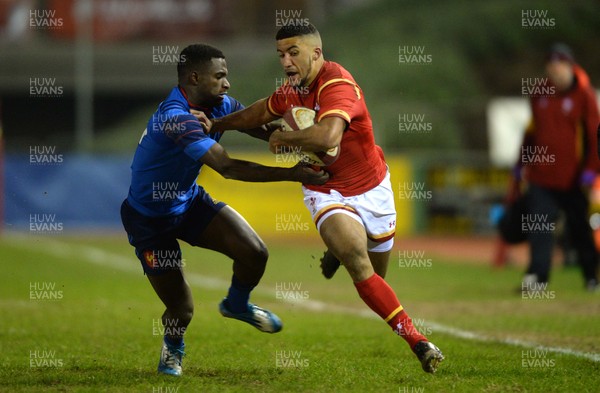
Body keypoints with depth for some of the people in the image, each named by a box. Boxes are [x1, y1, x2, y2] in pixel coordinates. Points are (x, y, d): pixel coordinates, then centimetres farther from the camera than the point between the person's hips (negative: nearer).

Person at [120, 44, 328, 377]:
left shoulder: (218, 105, -9)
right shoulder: (176, 119, -36)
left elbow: (261, 126, -5)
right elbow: (227, 167, -42)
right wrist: (293, 174, -42)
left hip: (189, 201, 7)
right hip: (150, 220, -7)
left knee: (255, 253, -11)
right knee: (182, 310, -5)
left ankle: (237, 304, 23)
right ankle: (173, 346, 33)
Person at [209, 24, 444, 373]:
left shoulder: (337, 84, -26)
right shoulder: (292, 91, -3)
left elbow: (328, 136, -44)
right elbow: (260, 112, 21)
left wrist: (283, 139, -27)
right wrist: (216, 125, 10)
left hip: (373, 188, -3)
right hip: (328, 193, 3)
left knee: (376, 276, 13)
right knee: (359, 264, -24)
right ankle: (417, 342, -20)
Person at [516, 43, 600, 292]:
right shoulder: (540, 94, 11)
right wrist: (522, 162, 19)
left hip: (573, 178, -3)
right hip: (541, 175, 3)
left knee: (580, 228, 7)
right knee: (539, 226, -9)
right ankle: (537, 276, -13)